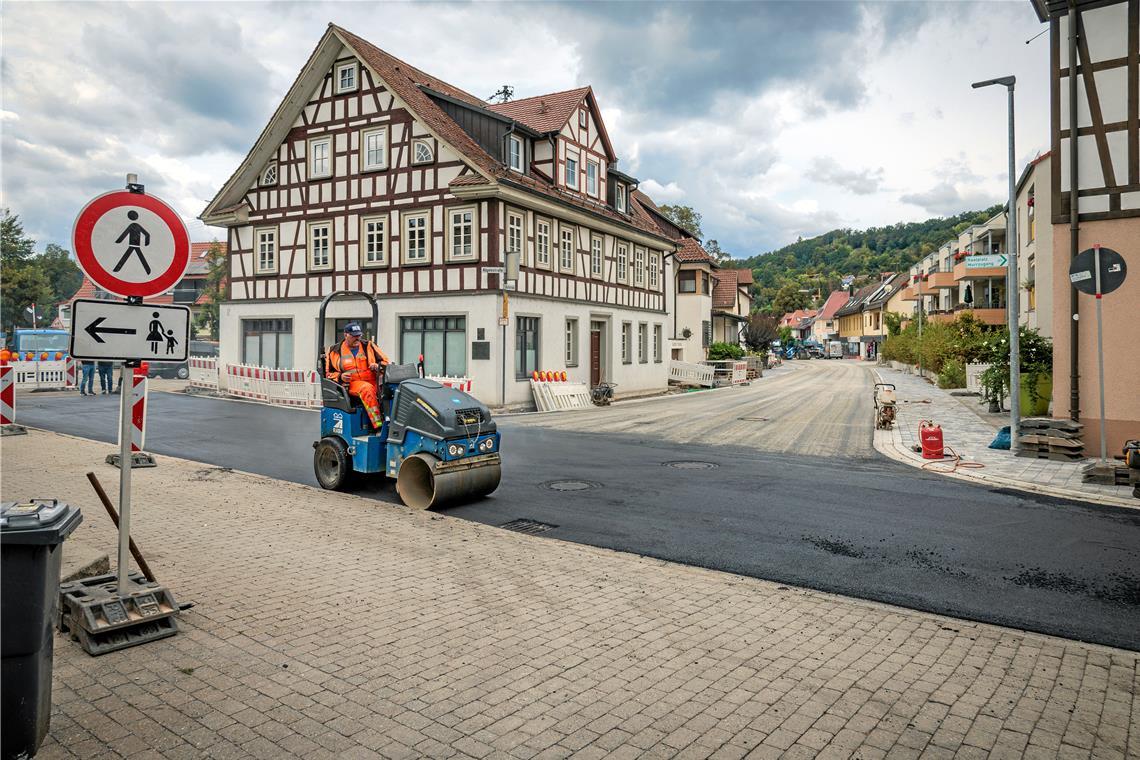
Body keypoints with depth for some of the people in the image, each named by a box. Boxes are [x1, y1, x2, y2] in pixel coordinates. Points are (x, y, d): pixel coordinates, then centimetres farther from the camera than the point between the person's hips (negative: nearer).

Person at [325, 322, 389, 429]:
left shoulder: (368, 346, 16)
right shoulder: (335, 351, 13)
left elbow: (385, 361, 18)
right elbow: (328, 373, 17)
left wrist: (378, 366, -5)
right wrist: (340, 376, -4)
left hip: (373, 382, 3)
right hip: (351, 384, -3)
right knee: (367, 389, -38)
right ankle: (378, 424, -46)